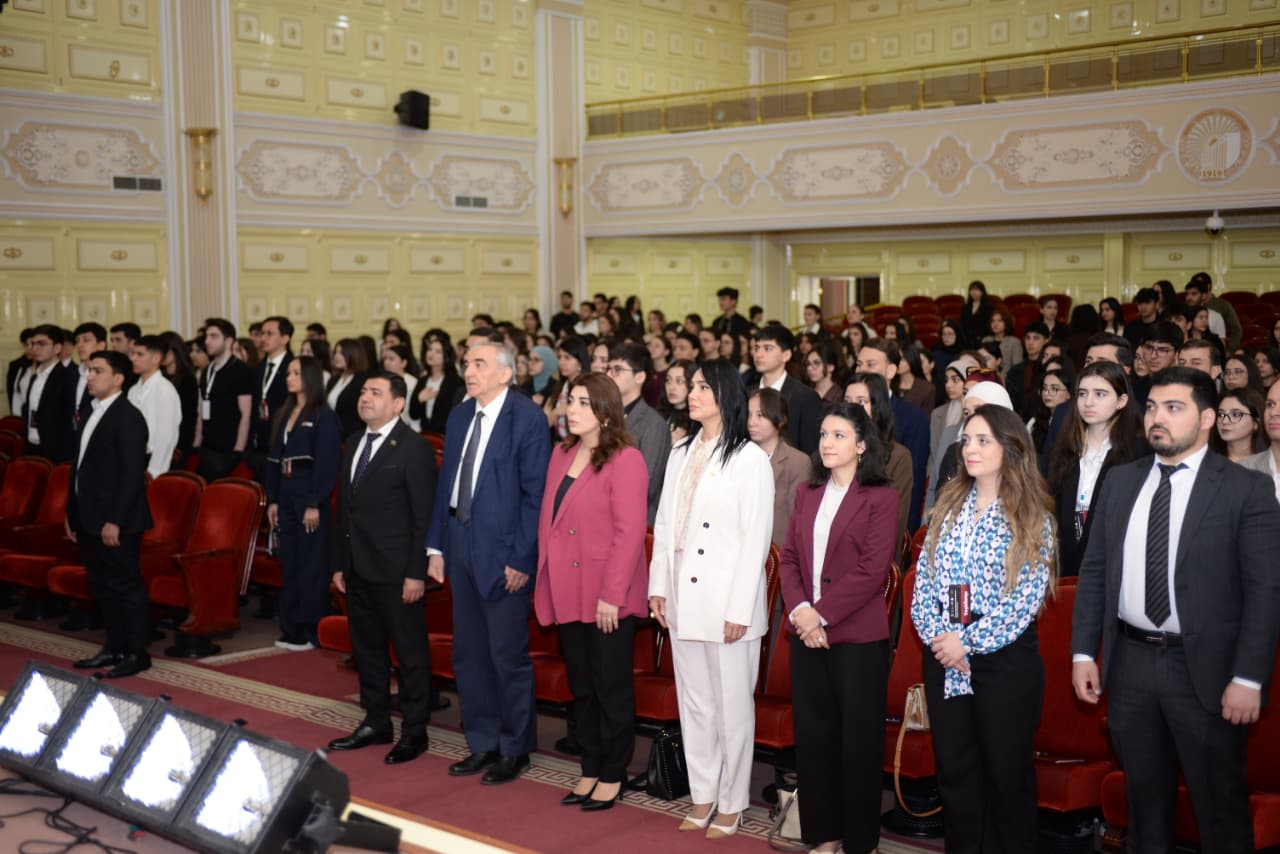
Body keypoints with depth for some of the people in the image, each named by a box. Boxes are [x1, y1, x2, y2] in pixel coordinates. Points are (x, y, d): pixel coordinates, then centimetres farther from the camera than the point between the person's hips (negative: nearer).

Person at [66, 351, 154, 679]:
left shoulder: (128, 418, -13)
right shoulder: (92, 414, 14)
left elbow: (131, 474, -18)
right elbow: (80, 467, 18)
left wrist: (115, 521, -21)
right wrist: (73, 513, 16)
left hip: (116, 523, -9)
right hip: (90, 520, 9)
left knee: (127, 587, 0)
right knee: (102, 587, 15)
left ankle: (137, 653, 8)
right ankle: (114, 647, 25)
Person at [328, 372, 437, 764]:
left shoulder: (414, 448, -10)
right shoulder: (352, 445, 13)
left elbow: (424, 515, -13)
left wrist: (417, 572, -16)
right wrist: (340, 563, 14)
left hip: (396, 571, -8)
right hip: (359, 569, 8)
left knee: (410, 652, 2)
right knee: (366, 648, 15)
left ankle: (414, 732, 12)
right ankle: (376, 723, 28)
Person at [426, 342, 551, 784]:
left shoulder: (527, 417, -11)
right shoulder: (459, 416, 11)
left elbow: (535, 493, -13)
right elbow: (445, 483, 15)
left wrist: (521, 558, -16)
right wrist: (436, 545, 10)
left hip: (502, 550, -7)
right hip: (460, 545, 7)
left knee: (508, 655, 2)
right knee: (467, 653, 14)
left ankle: (515, 749, 18)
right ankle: (483, 743, 28)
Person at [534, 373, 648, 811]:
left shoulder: (625, 460, -13)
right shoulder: (562, 454, 10)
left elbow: (629, 531, -18)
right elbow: (547, 517, 14)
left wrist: (611, 596, -20)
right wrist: (546, 582, 8)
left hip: (607, 597, -7)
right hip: (568, 592, 7)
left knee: (611, 687, 5)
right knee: (581, 686, 15)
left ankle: (613, 775, 18)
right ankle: (590, 770, 27)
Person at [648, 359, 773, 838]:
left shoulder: (749, 458, -7)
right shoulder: (681, 454, 11)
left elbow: (755, 538, -11)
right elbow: (665, 524, 12)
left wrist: (740, 609, -14)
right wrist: (658, 585, 6)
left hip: (727, 601, -6)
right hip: (683, 599, 6)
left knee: (732, 705, 4)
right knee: (693, 702, 12)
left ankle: (731, 804, 15)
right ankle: (702, 798, 22)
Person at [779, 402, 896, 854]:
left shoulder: (880, 497, -5)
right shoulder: (807, 494, 12)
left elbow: (872, 570, -12)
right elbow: (789, 557, 8)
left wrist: (821, 614, -14)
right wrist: (798, 609, -8)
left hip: (857, 635, -5)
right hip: (806, 633, 5)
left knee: (858, 739, 3)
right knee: (813, 734, 10)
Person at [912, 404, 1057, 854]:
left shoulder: (1030, 515, -4)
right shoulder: (948, 505, 9)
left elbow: (1029, 595, -11)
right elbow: (924, 580, 4)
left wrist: (969, 640, -15)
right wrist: (937, 635, -11)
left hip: (1005, 658, -4)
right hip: (944, 656, 4)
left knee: (1007, 771, 6)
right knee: (954, 768, 10)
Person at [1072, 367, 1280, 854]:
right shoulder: (1121, 481, 7)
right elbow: (1094, 570, 9)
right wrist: (1083, 651, 3)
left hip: (1203, 669, -4)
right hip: (1129, 664, 4)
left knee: (1220, 805, 8)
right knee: (1145, 799, 17)